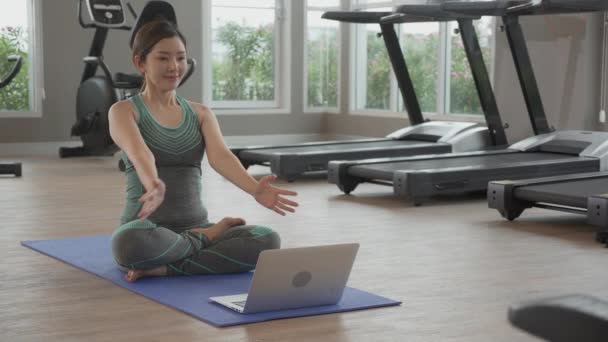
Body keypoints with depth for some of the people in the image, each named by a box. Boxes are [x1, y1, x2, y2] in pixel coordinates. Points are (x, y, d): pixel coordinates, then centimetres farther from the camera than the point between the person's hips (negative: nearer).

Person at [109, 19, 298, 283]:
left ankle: (163, 268, -19)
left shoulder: (200, 113, 11)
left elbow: (220, 155, -9)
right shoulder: (123, 111, -1)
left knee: (267, 240, -23)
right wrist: (154, 186, -47)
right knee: (130, 242, -41)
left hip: (194, 228, 4)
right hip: (148, 228, -3)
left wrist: (254, 188, -31)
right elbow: (140, 153, -23)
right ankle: (205, 239, -12)